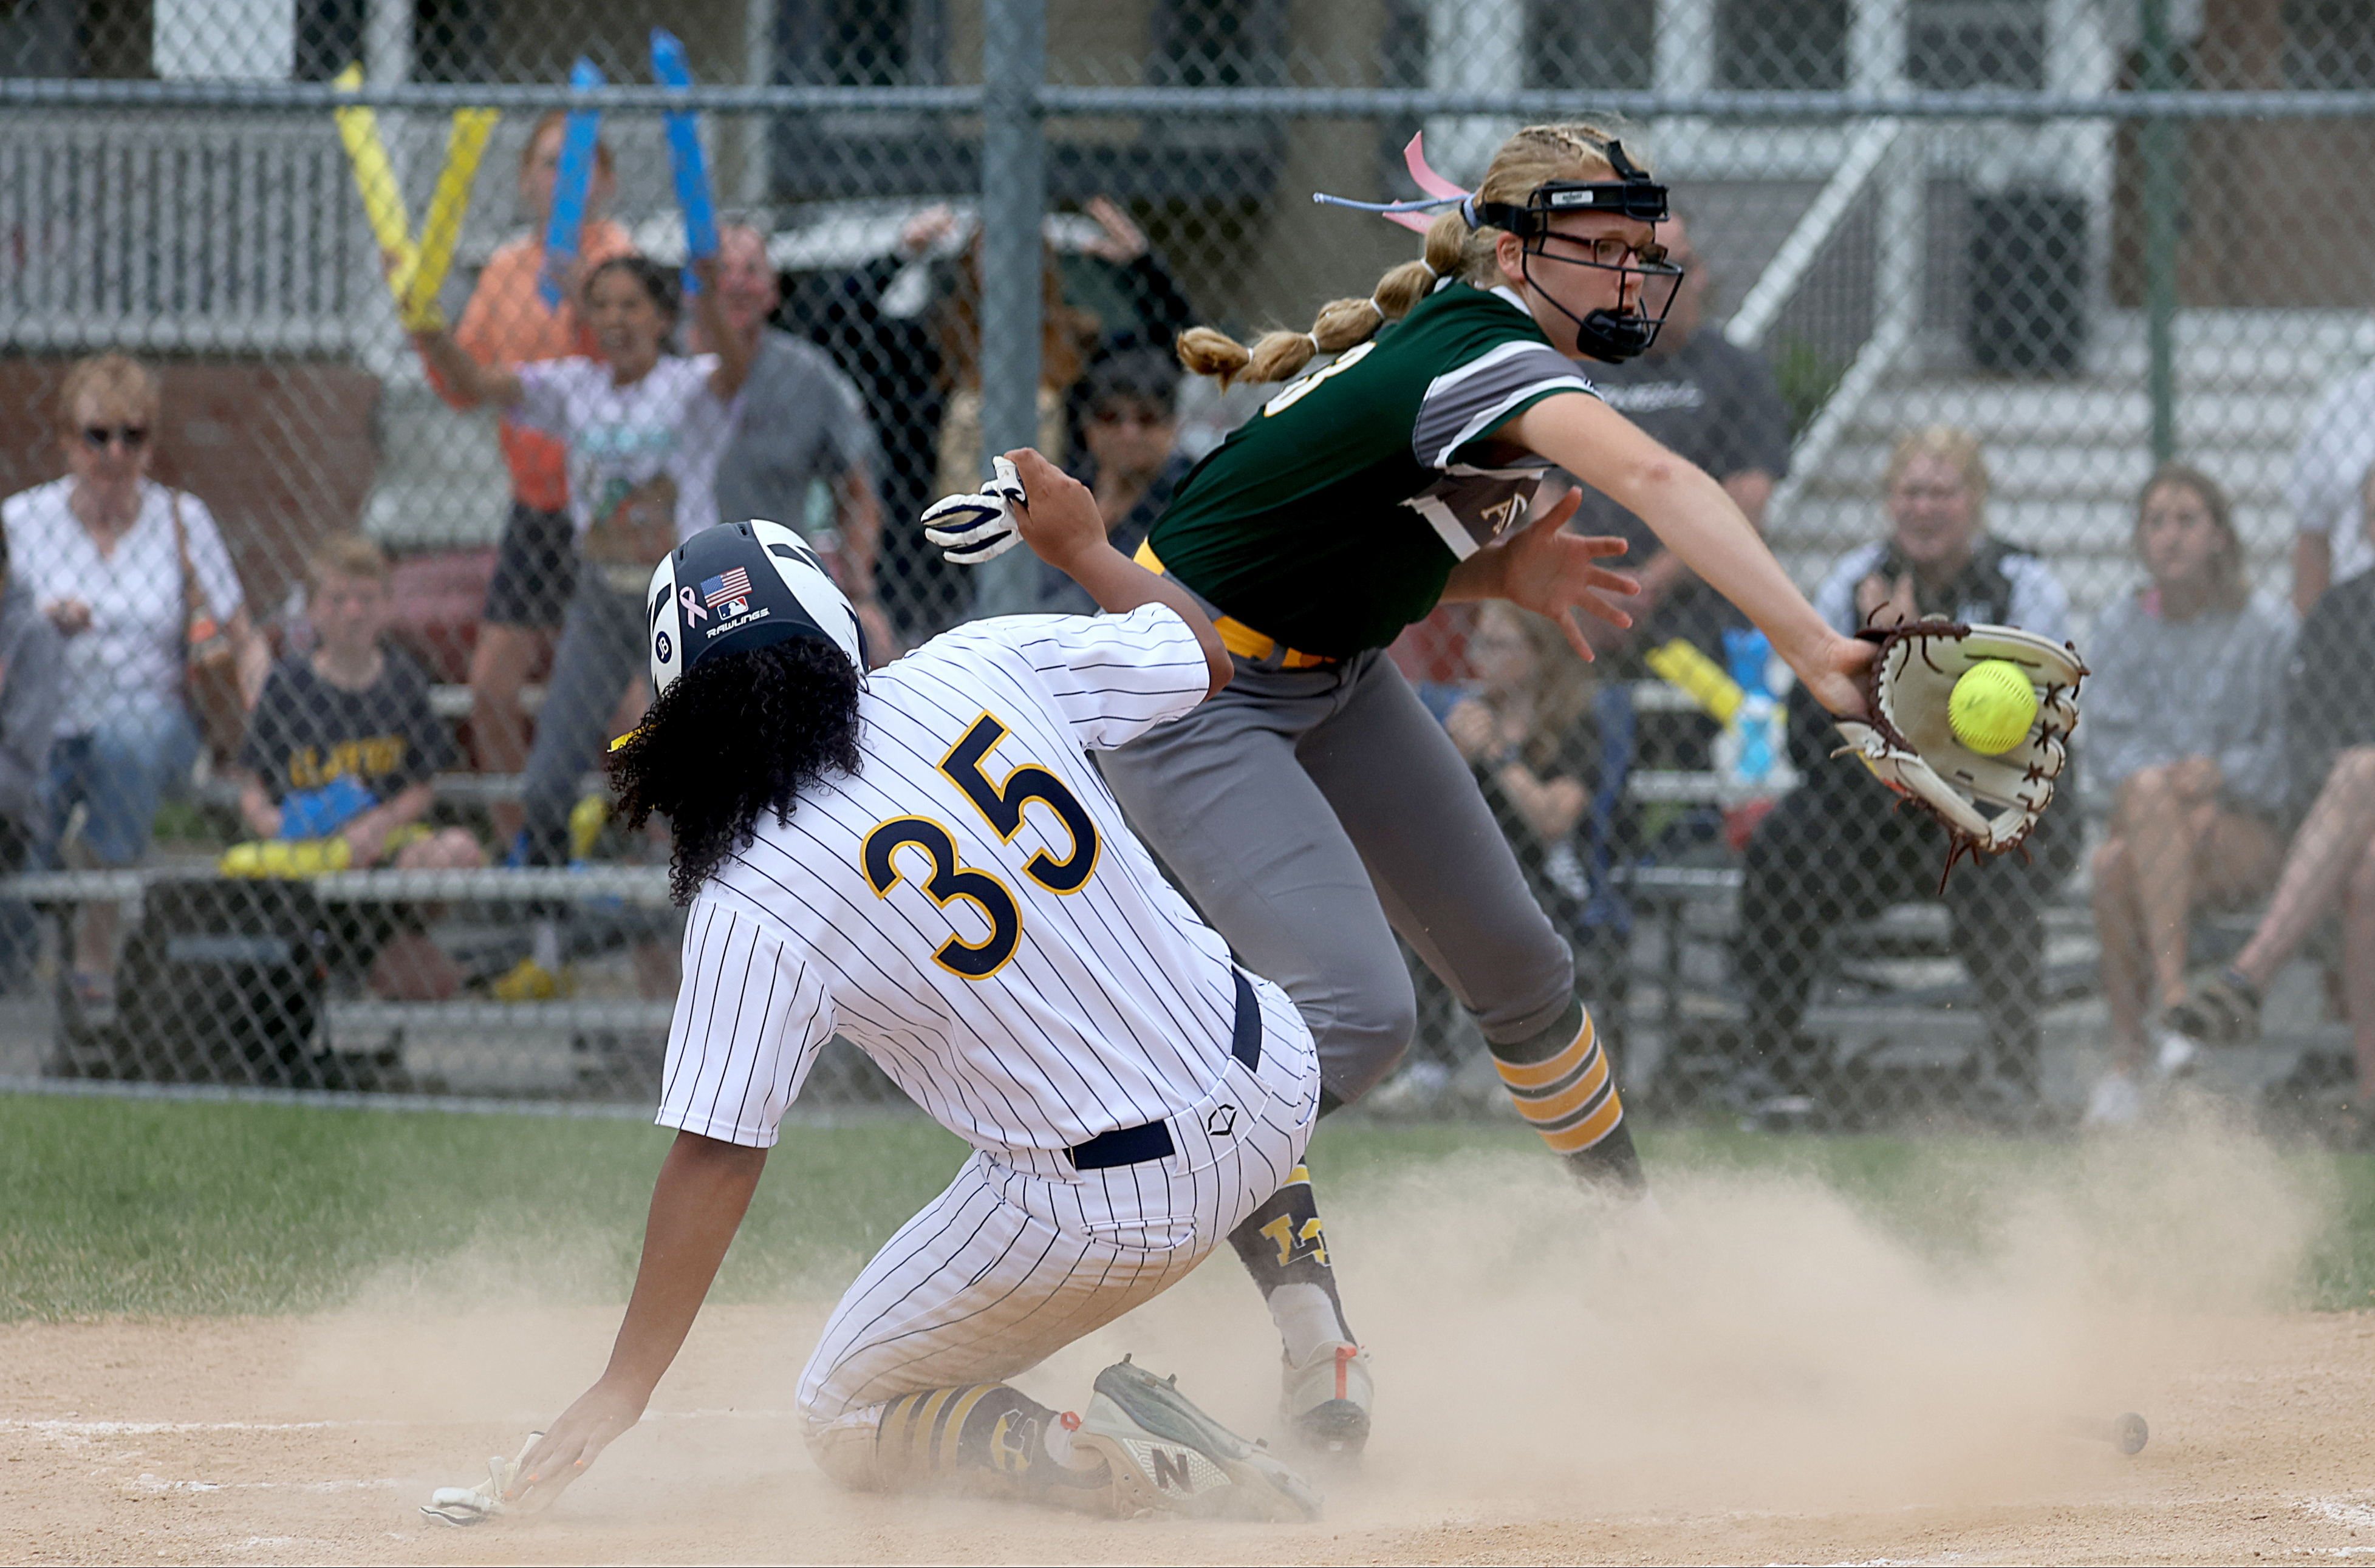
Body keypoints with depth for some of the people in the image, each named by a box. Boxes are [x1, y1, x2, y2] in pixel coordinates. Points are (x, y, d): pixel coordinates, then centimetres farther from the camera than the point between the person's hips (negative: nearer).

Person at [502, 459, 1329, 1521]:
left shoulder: (750, 906, -15)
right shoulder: (980, 667, -4)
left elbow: (716, 1155, -15)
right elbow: (1203, 654, 11)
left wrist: (623, 1390, -9)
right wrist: (1081, 545, 30)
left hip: (1104, 1212, -5)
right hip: (1272, 1093, 5)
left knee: (847, 1423, 16)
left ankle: (1127, 1468, -10)